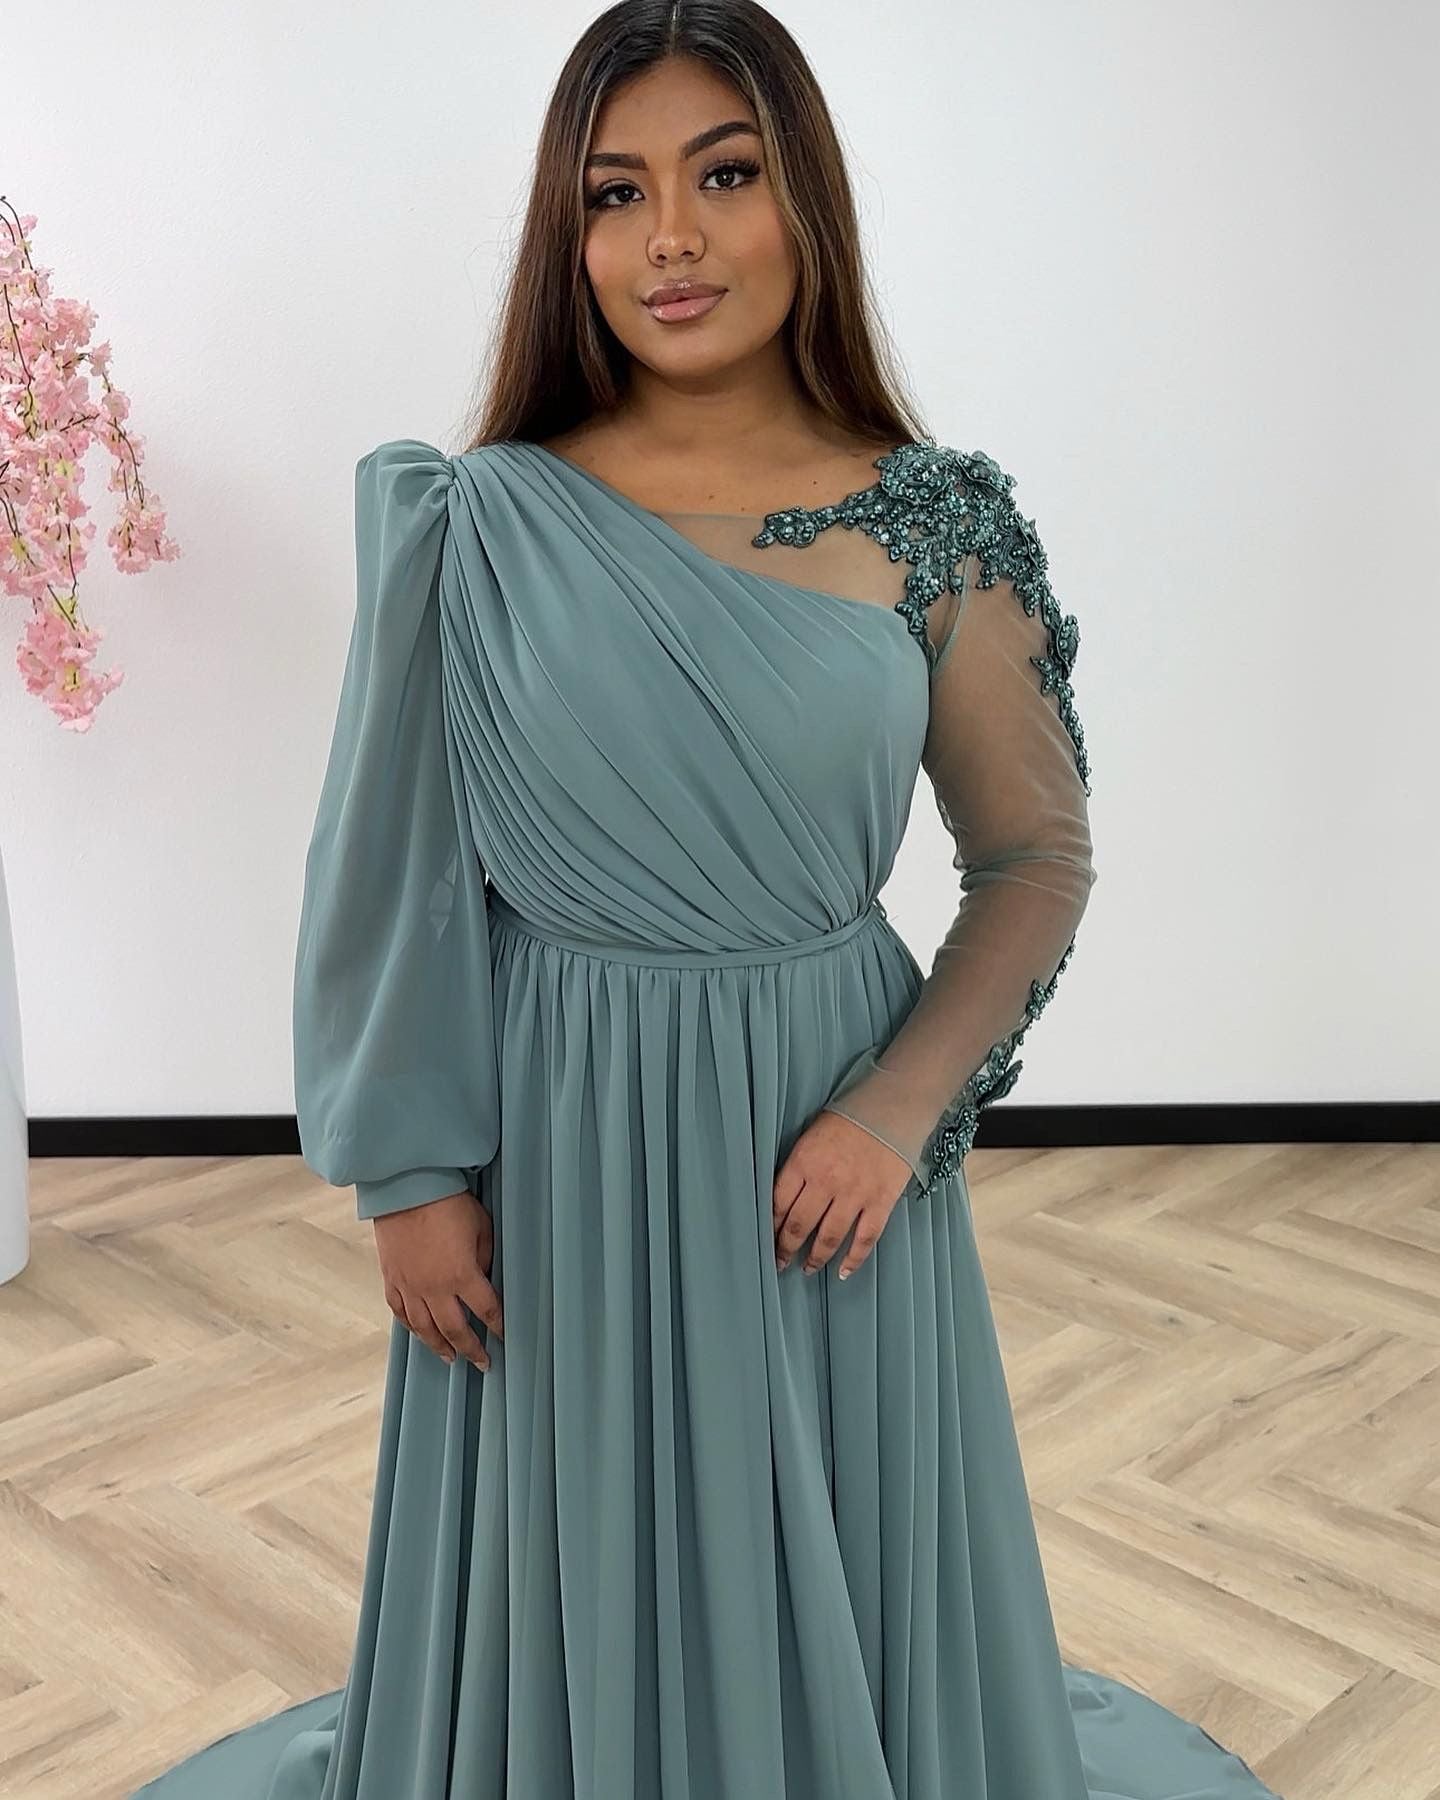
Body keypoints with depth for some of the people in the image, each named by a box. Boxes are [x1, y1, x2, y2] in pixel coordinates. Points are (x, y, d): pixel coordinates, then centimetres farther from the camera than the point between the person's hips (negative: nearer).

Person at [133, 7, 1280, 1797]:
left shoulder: (935, 524, -4)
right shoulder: (478, 527, -5)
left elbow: (1037, 856, 1)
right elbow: (400, 875, -1)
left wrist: (897, 1108, -10)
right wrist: (414, 1179, -2)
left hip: (830, 1155, 1)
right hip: (560, 1149, 0)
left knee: (843, 1587, 17)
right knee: (576, 1599, 17)